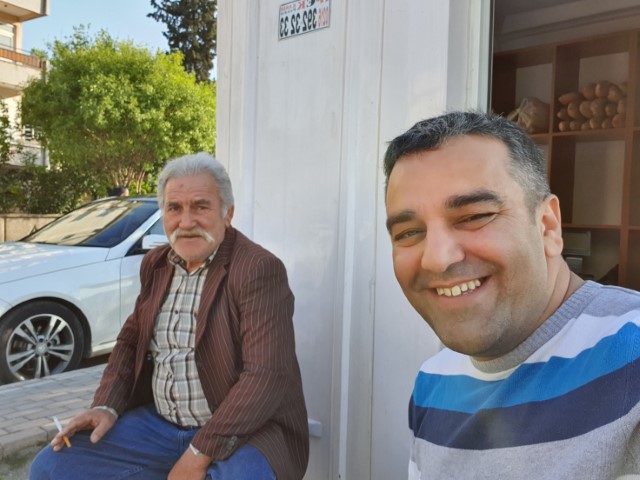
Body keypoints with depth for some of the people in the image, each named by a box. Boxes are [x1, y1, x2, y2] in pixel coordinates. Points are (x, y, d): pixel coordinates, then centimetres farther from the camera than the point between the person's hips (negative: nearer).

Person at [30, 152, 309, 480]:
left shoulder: (259, 269, -16)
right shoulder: (155, 264, 9)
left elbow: (266, 377, -22)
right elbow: (130, 340, 17)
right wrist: (107, 407, 1)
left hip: (242, 430, -6)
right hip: (159, 424, 7)